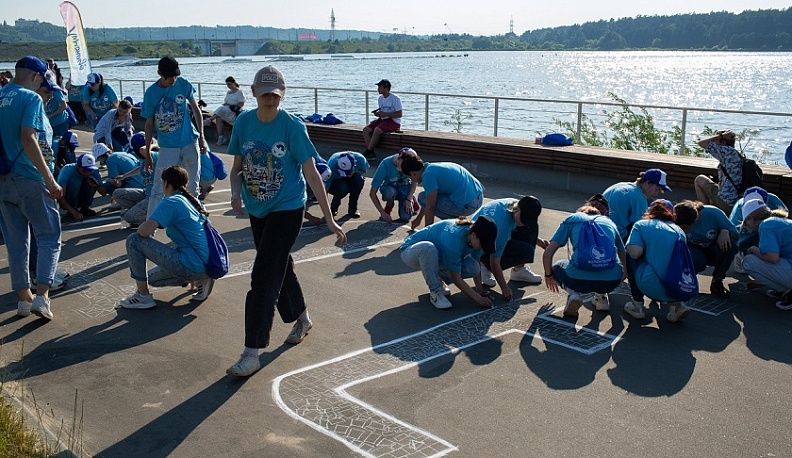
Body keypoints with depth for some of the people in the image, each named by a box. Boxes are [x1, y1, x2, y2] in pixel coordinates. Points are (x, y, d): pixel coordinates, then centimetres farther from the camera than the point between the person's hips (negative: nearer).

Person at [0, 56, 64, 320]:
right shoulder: (31, 98, -9)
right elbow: (28, 139, -21)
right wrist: (49, 179, -23)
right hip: (28, 179, -6)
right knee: (49, 238, 3)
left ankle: (23, 298, 20)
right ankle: (42, 296, -10)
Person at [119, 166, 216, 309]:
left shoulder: (171, 202, -11)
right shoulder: (194, 201, 15)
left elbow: (144, 231, -22)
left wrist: (142, 227, 4)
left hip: (191, 264, -9)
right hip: (206, 264, 9)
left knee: (133, 241, -5)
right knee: (152, 278, 29)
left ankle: (143, 296, 1)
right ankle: (199, 280, 12)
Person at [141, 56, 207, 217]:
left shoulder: (184, 84, -2)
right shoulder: (151, 93, -7)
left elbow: (196, 110, 9)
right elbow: (149, 124, 1)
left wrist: (201, 137, 5)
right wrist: (147, 154, 2)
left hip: (190, 143, 2)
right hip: (167, 148, -2)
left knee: (193, 186, 11)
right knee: (159, 190, -4)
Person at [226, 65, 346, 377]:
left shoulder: (292, 126, -15)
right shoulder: (244, 122, -2)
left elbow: (312, 174, -12)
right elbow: (237, 167, 6)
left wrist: (329, 219, -11)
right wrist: (235, 194, -15)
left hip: (287, 210, -5)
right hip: (257, 211, 5)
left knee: (264, 278, -9)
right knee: (280, 268, 20)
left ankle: (252, 353, -3)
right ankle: (301, 319, 44)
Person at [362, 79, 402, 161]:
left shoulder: (395, 98, -11)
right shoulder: (380, 98, 12)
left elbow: (399, 114, -15)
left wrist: (385, 114, -21)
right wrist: (377, 113, -3)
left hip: (394, 121, -8)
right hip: (382, 120, 8)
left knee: (377, 130, -32)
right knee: (366, 130, -13)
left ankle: (367, 152, -22)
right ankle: (371, 153, -18)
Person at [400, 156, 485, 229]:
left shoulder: (428, 175, -13)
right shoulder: (431, 167, 16)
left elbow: (430, 207, -11)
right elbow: (428, 200, 30)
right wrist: (418, 218, 41)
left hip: (468, 205, -10)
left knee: (422, 197, -3)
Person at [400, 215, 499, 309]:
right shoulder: (454, 240, -37)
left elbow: (476, 264, 1)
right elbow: (456, 278, -28)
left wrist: (480, 289, -8)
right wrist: (478, 298, -26)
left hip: (438, 257, 6)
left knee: (473, 268, -20)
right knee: (428, 248, -44)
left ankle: (437, 279, 8)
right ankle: (435, 292, -22)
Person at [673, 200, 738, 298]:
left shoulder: (713, 213, -26)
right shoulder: (677, 224, -26)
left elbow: (735, 234, -14)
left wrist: (725, 231, -36)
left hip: (715, 251, 2)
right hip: (696, 251, -1)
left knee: (729, 244, -34)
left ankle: (716, 281, -11)